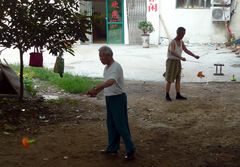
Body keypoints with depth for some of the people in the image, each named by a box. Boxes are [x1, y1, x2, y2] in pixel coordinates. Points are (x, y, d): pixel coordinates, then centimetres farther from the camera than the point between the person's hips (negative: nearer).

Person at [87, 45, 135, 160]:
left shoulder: (116, 67, -21)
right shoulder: (106, 68, 10)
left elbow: (110, 82, -39)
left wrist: (95, 89, -47)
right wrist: (97, 91, 11)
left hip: (118, 98, -9)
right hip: (109, 98, 10)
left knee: (121, 125, -5)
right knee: (111, 125, 15)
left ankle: (130, 150, 3)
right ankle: (112, 148, 26)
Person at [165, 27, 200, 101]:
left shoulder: (181, 42, 7)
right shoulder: (172, 42, -21)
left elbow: (186, 51, 8)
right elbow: (172, 52, -38)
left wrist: (194, 56, -5)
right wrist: (181, 57, -51)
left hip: (178, 62, 8)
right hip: (171, 62, -8)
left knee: (178, 79, 9)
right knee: (169, 80, -2)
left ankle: (178, 95, 15)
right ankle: (167, 95, 11)